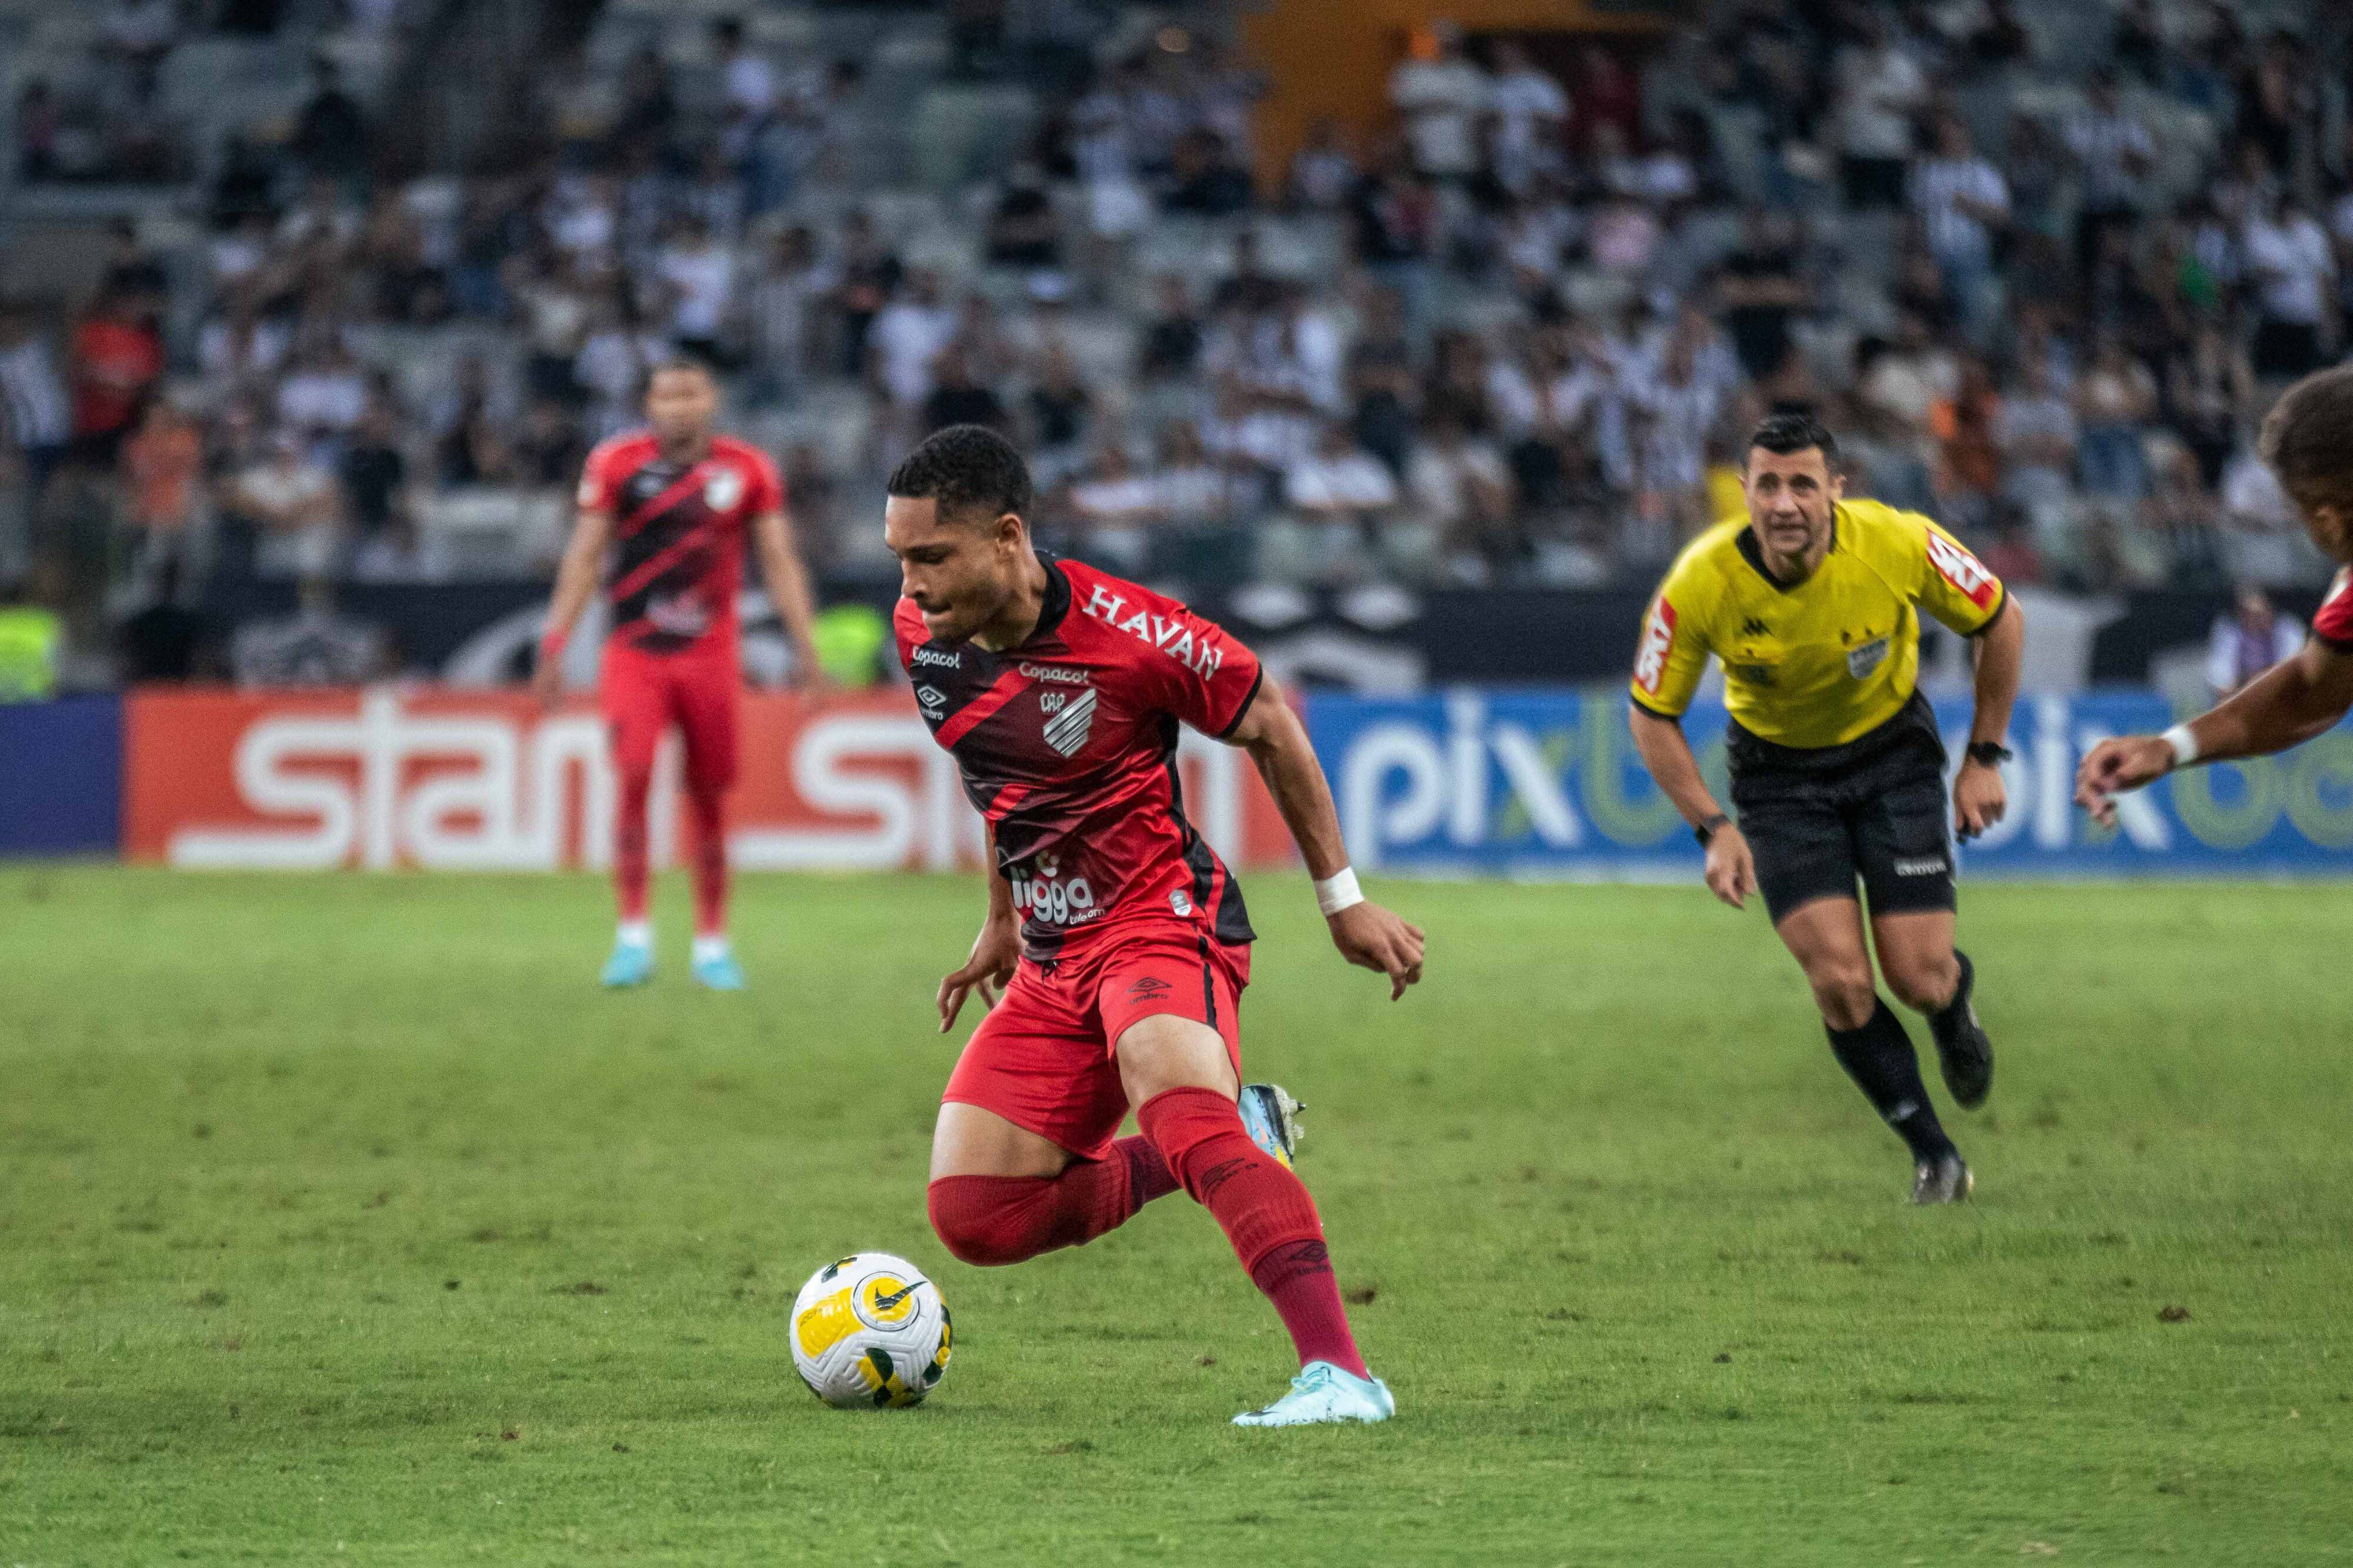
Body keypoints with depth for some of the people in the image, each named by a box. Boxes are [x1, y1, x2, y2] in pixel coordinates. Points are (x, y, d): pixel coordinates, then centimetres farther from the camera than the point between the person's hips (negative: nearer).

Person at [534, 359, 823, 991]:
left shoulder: (747, 470, 1)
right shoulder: (618, 464, -1)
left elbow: (779, 559, 4)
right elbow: (585, 558, 4)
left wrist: (804, 641, -5)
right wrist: (554, 643, -1)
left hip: (710, 655, 1)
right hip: (635, 652, -1)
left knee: (710, 796, 4)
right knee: (633, 778, -17)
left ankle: (712, 944, 16)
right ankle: (633, 934, -11)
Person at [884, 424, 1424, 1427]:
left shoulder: (1129, 635, -21)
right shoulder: (923, 634, -2)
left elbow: (1268, 727, -5)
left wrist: (1343, 901, -1)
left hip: (1161, 920, -7)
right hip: (1050, 958, 7)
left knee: (1178, 1106, -37)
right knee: (973, 1217, -1)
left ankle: (1339, 1375, -45)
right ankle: (1231, 1140, 17)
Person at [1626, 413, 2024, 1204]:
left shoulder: (1900, 545, -26)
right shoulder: (1700, 585, -26)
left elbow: (2001, 621, -6)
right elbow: (1652, 717, -10)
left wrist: (1985, 759, -3)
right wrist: (1713, 828, -17)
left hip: (1892, 750, 0)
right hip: (1779, 771, 0)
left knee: (1920, 980, -7)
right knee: (1841, 981, -15)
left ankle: (1956, 1015, 34)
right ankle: (1933, 1154, 6)